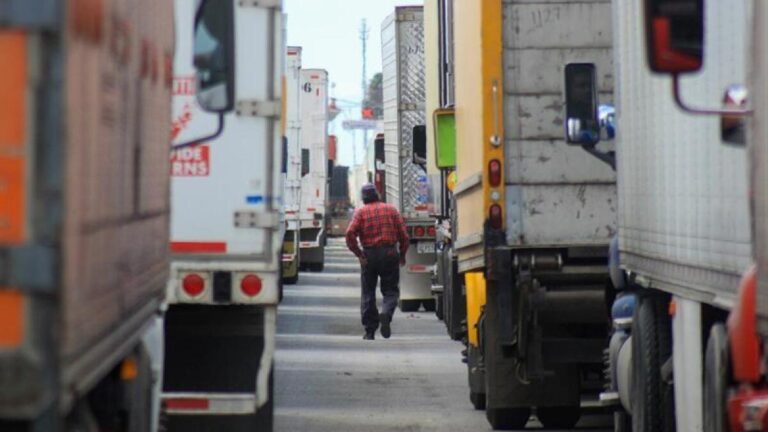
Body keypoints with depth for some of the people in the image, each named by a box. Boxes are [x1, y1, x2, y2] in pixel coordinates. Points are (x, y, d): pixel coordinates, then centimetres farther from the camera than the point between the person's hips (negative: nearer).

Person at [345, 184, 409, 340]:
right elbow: (403, 234, 1)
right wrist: (402, 255, 11)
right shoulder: (391, 209, 6)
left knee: (368, 293, 10)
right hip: (390, 254, 0)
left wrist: (359, 254, -7)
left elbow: (350, 234, -12)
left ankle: (370, 331, 8)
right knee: (391, 290, 9)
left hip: (369, 255, 0)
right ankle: (386, 314, -21)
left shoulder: (360, 212, 2)